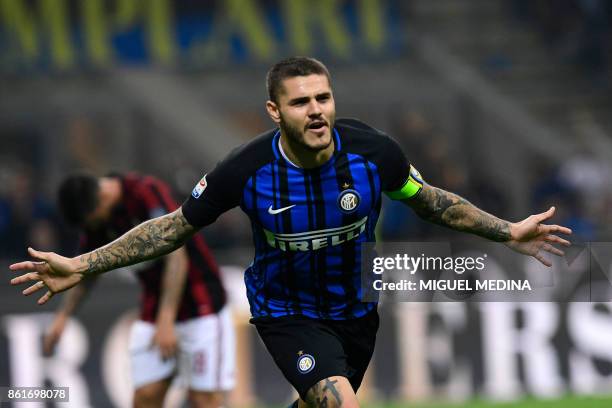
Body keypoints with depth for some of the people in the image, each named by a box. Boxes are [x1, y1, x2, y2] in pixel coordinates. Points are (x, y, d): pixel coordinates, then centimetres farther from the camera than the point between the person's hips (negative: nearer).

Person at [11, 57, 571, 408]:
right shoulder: (248, 170, -23)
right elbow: (177, 226, -10)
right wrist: (82, 266, -15)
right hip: (287, 313, -4)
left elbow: (429, 200, 2)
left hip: (357, 307, 4)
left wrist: (507, 232, 0)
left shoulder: (373, 151, -19)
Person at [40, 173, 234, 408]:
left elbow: (177, 257, -25)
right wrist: (63, 316, 8)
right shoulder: (96, 216, 2)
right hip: (153, 309, 7)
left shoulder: (148, 192, -21)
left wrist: (166, 321, -28)